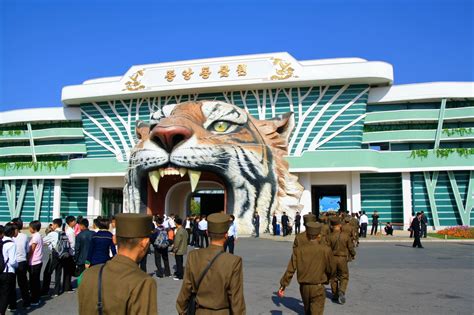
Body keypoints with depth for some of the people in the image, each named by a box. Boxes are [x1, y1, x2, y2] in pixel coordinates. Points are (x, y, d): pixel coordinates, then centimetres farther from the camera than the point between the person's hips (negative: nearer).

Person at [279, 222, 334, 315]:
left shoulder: (298, 249, -6)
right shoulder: (325, 250, -11)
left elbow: (290, 269, -6)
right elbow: (330, 270, -1)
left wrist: (283, 285, 3)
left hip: (303, 287, 3)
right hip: (318, 287, -3)